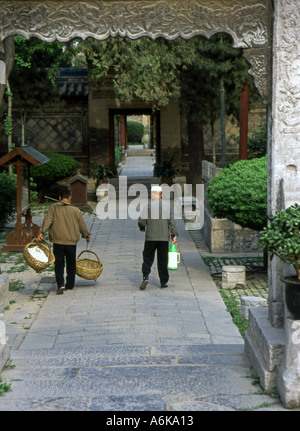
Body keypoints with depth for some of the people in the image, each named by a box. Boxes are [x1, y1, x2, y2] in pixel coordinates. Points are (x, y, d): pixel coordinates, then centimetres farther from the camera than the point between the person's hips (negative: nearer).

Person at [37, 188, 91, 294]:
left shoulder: (53, 208, 0)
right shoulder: (76, 210, 2)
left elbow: (47, 220, -12)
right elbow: (82, 225, 10)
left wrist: (42, 232, -18)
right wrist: (87, 236, 26)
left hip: (58, 242, -1)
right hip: (71, 242, 1)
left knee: (59, 264, 5)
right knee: (71, 264, 16)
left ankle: (60, 285, -11)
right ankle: (70, 285, 24)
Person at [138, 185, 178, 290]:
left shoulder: (148, 205, -6)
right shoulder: (167, 206, 3)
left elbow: (141, 221, -10)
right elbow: (171, 222, 4)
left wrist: (142, 228, 10)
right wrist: (174, 235, 10)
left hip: (150, 238, -2)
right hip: (164, 237, 2)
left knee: (147, 258, 6)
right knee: (163, 260, 9)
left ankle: (145, 277, -12)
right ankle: (164, 282, 11)